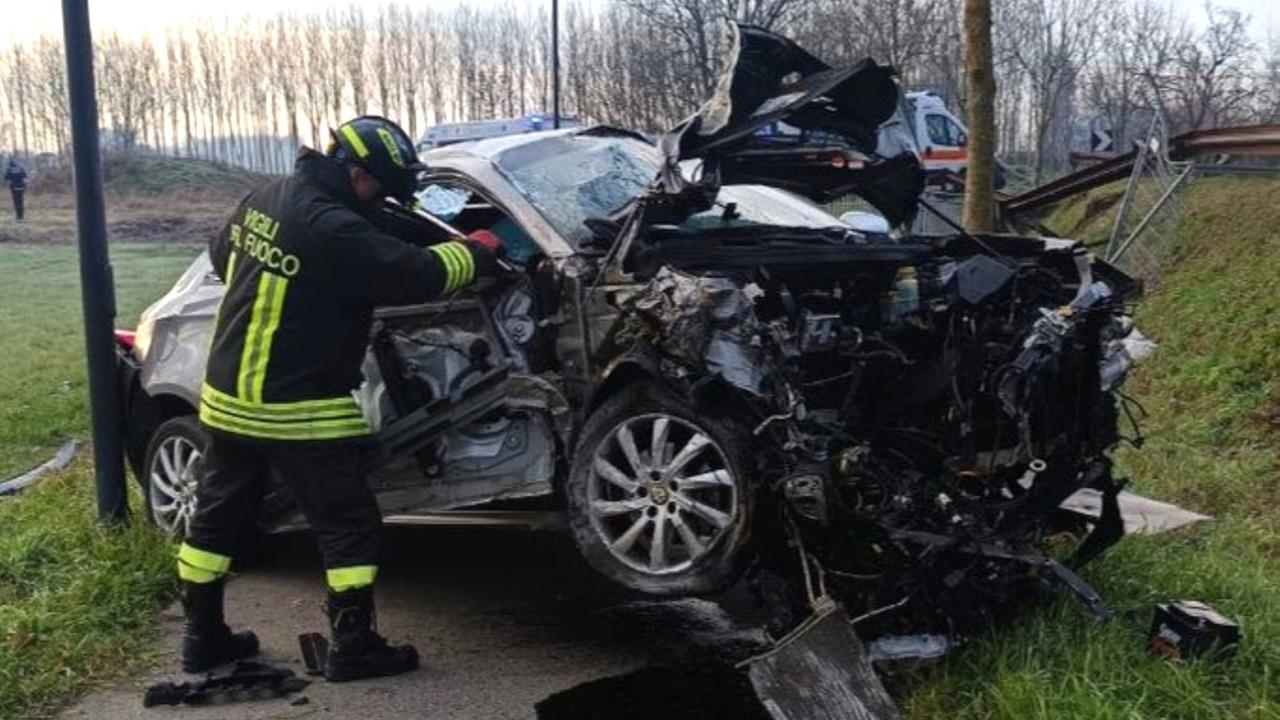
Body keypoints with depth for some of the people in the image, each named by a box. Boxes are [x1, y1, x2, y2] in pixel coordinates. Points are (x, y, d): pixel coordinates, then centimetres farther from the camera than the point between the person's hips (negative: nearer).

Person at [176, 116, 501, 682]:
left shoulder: (264, 199, 4)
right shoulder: (333, 229, -24)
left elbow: (221, 254, 21)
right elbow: (415, 274, -21)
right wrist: (477, 252, -5)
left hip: (228, 396, 9)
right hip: (296, 411, -9)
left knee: (219, 515, 18)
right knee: (348, 524, 4)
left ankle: (203, 637, 29)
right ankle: (353, 647, 10)